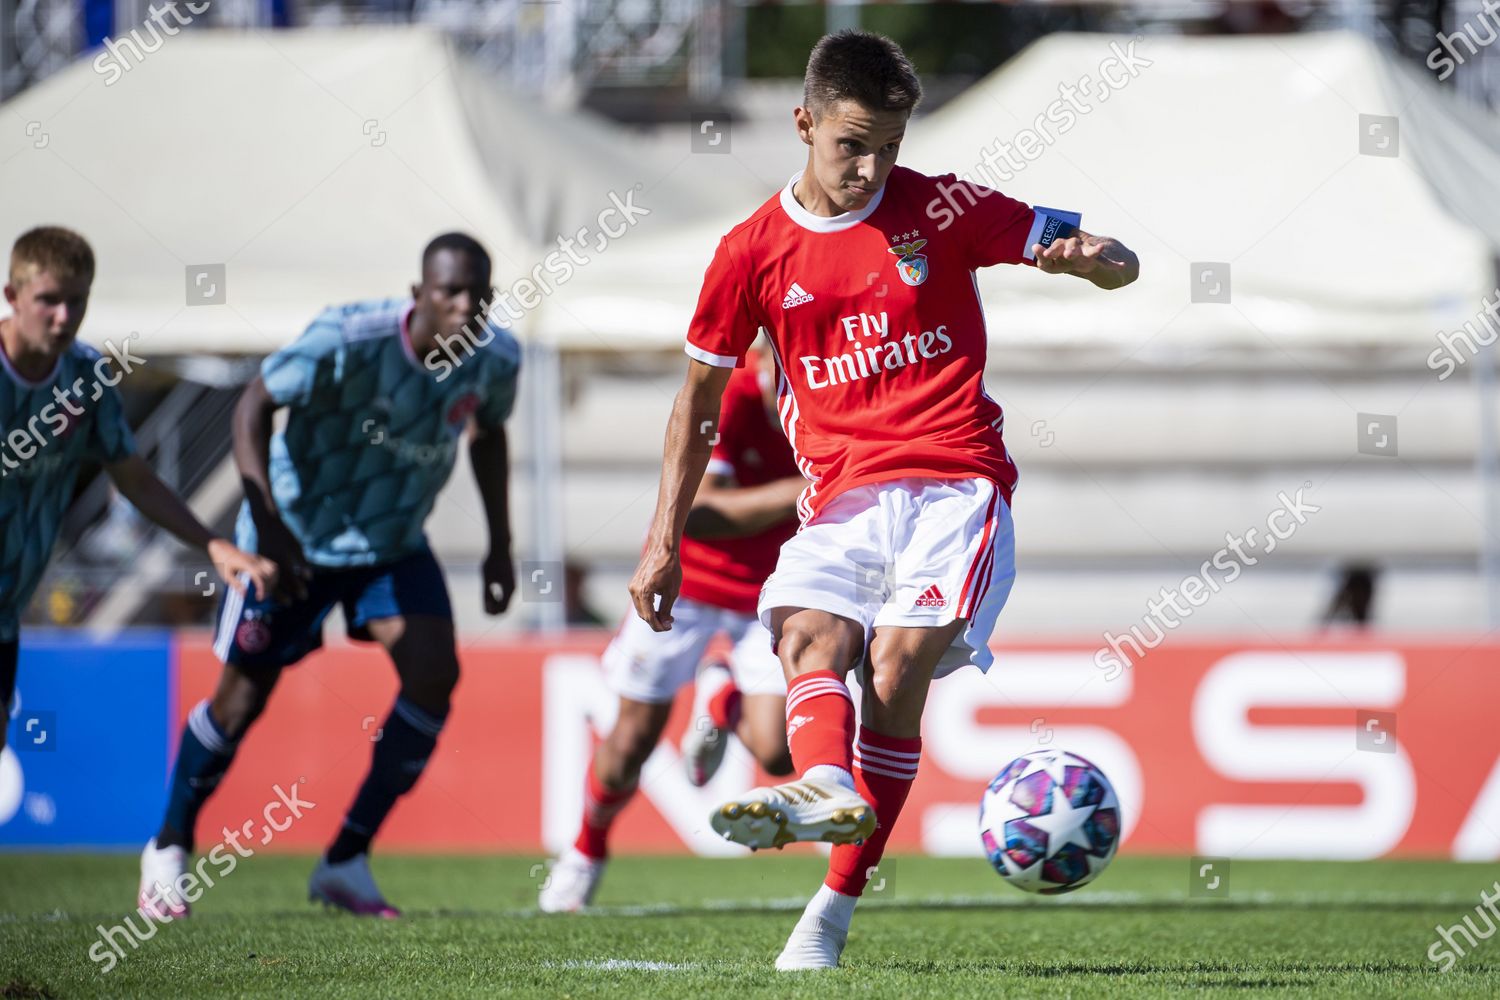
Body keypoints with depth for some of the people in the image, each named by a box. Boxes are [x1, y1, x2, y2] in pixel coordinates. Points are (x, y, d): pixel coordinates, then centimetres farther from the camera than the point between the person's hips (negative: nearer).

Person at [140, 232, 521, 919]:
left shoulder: (495, 358, -13)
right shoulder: (347, 340, -29)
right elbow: (255, 405, -19)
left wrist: (500, 546, 7)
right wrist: (268, 521, -28)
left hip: (394, 542, 4)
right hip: (297, 535, -4)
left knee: (434, 673, -16)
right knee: (244, 695, 0)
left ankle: (346, 861, -4)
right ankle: (170, 847, 26)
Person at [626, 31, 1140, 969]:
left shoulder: (939, 208, 3)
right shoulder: (755, 251, 7)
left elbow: (1121, 265, 6)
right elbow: (699, 397, 17)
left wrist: (1091, 256, -19)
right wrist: (666, 537, 12)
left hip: (957, 481, -2)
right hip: (842, 495, 2)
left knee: (899, 661, -22)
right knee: (809, 635, -27)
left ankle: (837, 903, -22)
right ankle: (826, 789, -56)